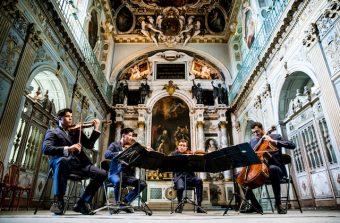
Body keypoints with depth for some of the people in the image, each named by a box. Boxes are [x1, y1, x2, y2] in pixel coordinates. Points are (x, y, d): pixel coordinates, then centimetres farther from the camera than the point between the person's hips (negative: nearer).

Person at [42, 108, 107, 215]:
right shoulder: (52, 132, 13)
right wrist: (67, 149, -24)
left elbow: (89, 145, 16)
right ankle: (58, 201, -22)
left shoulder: (77, 132, 26)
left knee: (102, 174, -16)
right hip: (62, 161, -4)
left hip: (79, 162, 4)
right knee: (63, 160, -40)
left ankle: (82, 204, 0)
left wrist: (96, 129, 6)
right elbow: (46, 149, -8)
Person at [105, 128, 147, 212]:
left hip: (127, 175, 4)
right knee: (118, 181, -37)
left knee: (142, 184, -13)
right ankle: (117, 203, -8)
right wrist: (121, 153, -30)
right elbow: (107, 155, -16)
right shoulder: (115, 145, 3)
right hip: (115, 173, -4)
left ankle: (125, 202, 3)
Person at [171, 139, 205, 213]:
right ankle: (180, 205, -1)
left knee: (199, 181, -28)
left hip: (189, 176, 2)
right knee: (180, 187, -34)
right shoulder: (174, 154, 11)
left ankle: (199, 206, -19)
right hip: (179, 176, -2)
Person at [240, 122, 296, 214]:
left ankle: (278, 203, -24)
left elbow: (292, 145, -7)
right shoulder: (252, 141, 16)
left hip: (275, 168, -4)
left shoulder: (276, 136, 6)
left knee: (272, 169, -40)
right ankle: (256, 205, -7)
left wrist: (274, 141, -16)